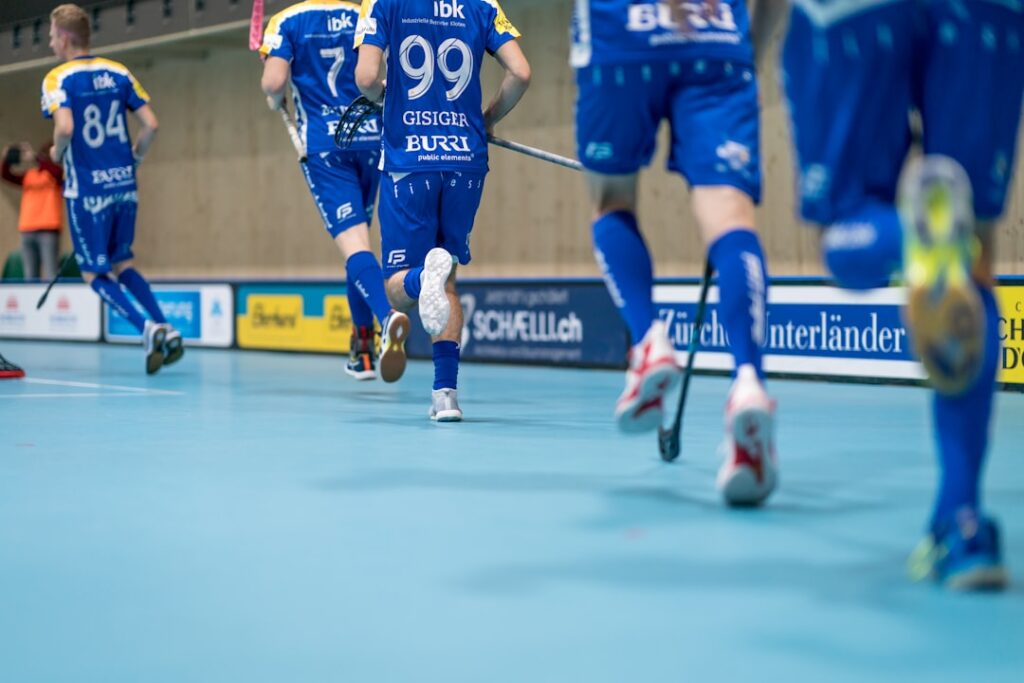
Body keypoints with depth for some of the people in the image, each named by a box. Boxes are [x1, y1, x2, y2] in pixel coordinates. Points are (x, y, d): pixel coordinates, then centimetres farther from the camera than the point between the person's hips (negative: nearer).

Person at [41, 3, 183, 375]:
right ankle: (165, 329, 5)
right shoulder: (118, 73, 7)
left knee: (94, 273, 6)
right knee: (121, 263, 21)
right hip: (124, 185, 5)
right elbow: (150, 123, 1)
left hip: (86, 188, -5)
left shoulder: (58, 78, -8)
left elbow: (65, 127, -23)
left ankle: (148, 328, -15)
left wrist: (57, 152, -3)